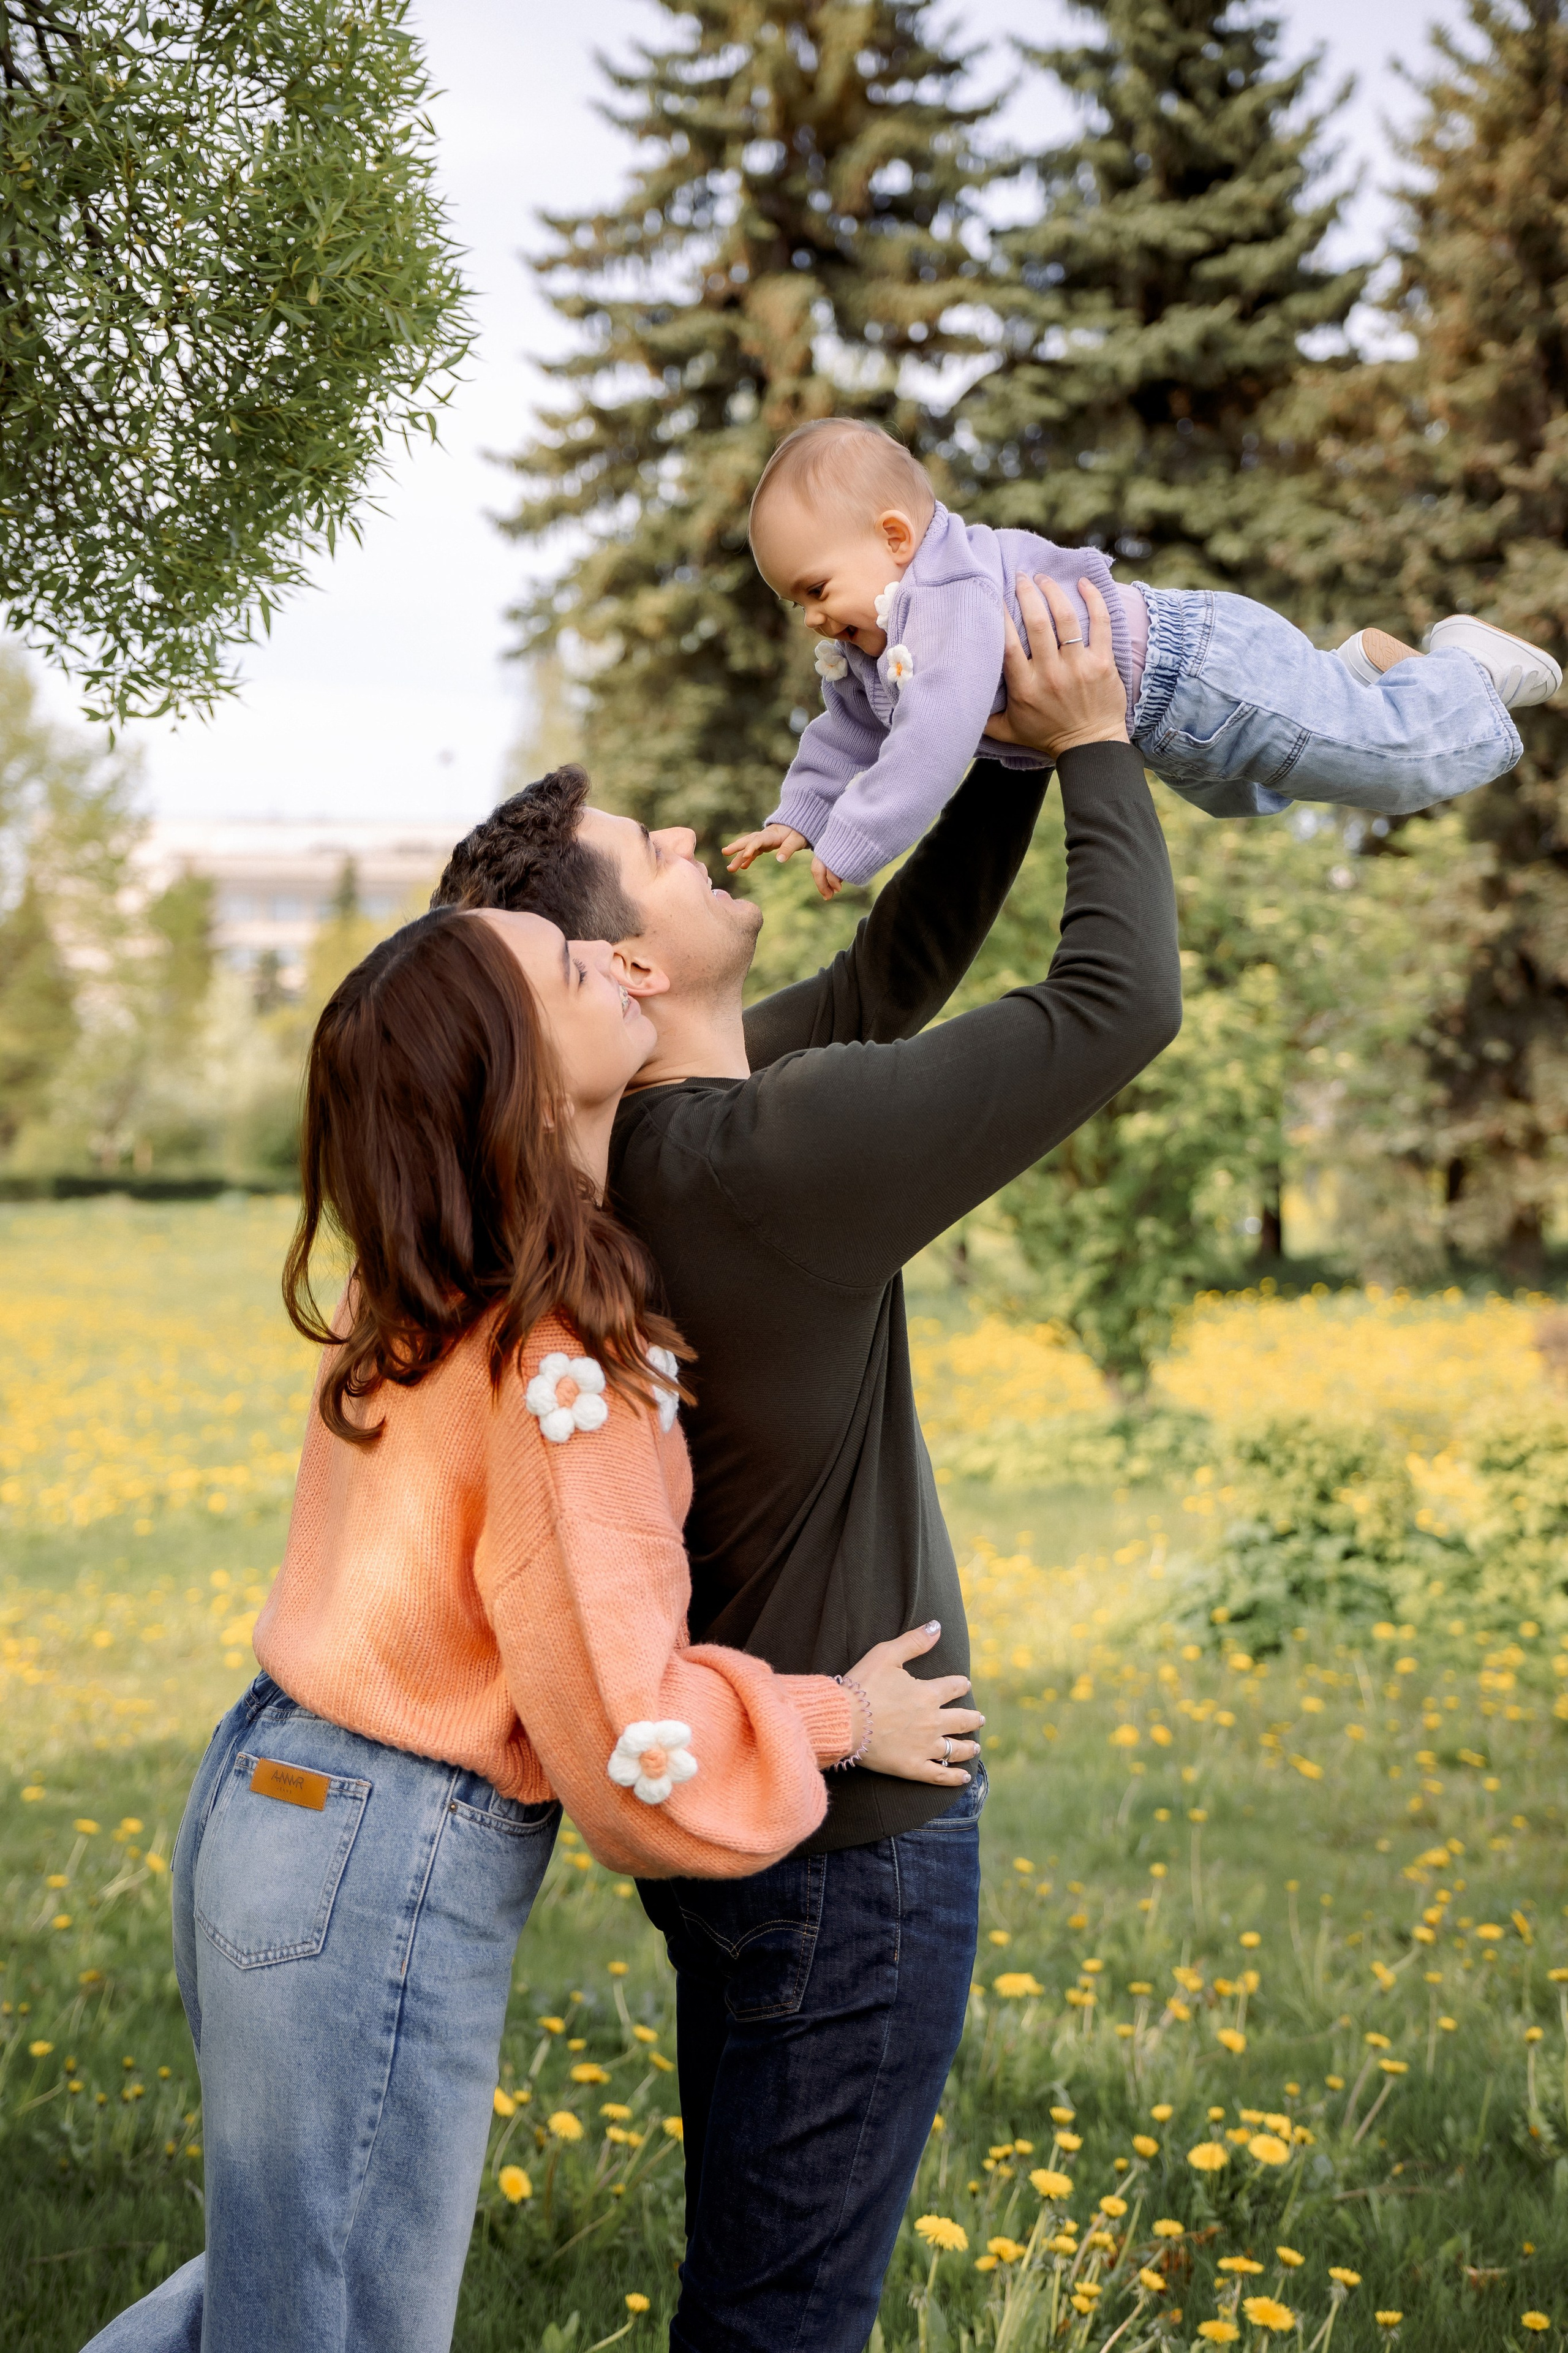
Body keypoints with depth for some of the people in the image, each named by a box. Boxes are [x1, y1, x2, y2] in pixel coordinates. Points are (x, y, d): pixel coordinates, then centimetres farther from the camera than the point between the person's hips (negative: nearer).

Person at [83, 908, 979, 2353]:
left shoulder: (419, 1300, 3)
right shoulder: (560, 1374, -23)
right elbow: (629, 1734, -20)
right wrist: (847, 1719, -4)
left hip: (268, 1799, 9)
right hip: (385, 1872, -9)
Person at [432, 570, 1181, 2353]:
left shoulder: (645, 1128, 2)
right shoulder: (778, 1156, -25)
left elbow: (888, 981, 16)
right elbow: (1122, 1000, -20)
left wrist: (1010, 763, 7)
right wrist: (1093, 743, -7)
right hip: (847, 1826, -9)